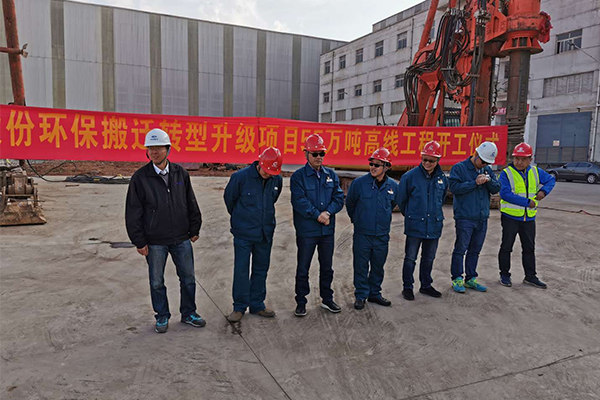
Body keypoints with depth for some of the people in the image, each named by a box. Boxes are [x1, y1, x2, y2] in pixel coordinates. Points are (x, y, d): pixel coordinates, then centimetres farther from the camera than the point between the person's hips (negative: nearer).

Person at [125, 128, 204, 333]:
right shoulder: (140, 178, -7)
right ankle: (162, 317, 31)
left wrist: (194, 230, 10)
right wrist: (139, 241, -6)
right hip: (154, 241, -2)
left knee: (188, 278, 11)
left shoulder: (180, 173, 1)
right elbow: (133, 213, -5)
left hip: (181, 238, 2)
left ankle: (188, 313, 30)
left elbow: (191, 203, 10)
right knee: (157, 282, 11)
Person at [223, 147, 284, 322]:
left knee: (261, 270, 12)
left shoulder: (277, 180, -2)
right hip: (243, 234, -4)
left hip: (265, 233, 4)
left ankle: (257, 305, 26)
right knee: (241, 271, 1)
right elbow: (229, 198, 2)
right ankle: (239, 307, 15)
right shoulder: (240, 177, -15)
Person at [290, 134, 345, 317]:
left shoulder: (331, 175, 8)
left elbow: (339, 198, 1)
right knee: (303, 269, 5)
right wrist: (317, 215, -20)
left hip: (327, 230, 5)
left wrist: (328, 212, -15)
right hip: (306, 231, -4)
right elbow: (299, 201, -16)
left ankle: (327, 299, 32)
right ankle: (301, 302, 19)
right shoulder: (298, 176, -6)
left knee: (327, 267, 16)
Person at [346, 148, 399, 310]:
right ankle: (361, 295, 18)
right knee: (361, 267, 4)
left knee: (378, 266, 14)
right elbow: (349, 203, 6)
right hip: (362, 234, -3)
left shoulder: (393, 186, -1)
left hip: (382, 235, 3)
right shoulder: (359, 183, -10)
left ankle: (374, 293, 30)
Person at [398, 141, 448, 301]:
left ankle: (426, 286, 31)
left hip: (434, 226, 4)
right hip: (414, 226, -4)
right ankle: (407, 287, 18)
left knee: (429, 258, 16)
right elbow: (401, 200, 2)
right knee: (410, 258, 4)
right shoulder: (410, 176, -9)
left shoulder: (442, 178, 3)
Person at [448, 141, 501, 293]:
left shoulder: (488, 170, 13)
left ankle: (470, 278, 23)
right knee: (461, 248, -1)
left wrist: (489, 181, -11)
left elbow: (496, 189, 9)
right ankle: (457, 279, 9)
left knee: (475, 250, 13)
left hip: (482, 218, 6)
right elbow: (454, 187, -16)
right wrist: (475, 183, -18)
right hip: (464, 217, -6)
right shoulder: (459, 168, -5)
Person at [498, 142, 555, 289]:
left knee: (529, 248, 13)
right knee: (506, 247, 5)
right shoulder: (506, 174, -12)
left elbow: (551, 179, 18)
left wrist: (544, 191, -4)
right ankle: (504, 275, 18)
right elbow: (505, 194, -22)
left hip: (529, 217, 5)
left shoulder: (535, 172, 5)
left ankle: (530, 276, 25)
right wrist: (527, 202, -23)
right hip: (510, 217, -5)